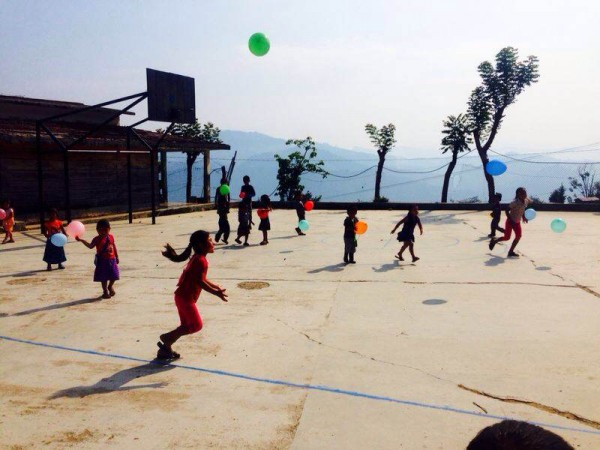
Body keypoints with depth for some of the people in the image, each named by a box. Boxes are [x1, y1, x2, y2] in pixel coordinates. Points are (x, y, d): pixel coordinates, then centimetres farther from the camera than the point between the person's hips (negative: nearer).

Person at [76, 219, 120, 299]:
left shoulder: (111, 237, 3)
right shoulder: (97, 239, -6)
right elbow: (90, 246, -14)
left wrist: (117, 257, 14)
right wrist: (81, 240, -25)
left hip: (112, 260, 3)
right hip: (102, 261, -3)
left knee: (114, 275, 6)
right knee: (104, 277, 3)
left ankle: (110, 286, 35)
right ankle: (105, 291, 19)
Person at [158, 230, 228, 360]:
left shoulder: (196, 258, 13)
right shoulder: (201, 261, -18)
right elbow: (200, 282, -23)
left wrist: (215, 286, 20)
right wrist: (216, 293, -21)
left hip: (182, 297, 10)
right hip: (186, 298, -10)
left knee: (186, 326, 17)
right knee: (196, 325, -4)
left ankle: (166, 348, 20)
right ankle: (167, 338, 2)